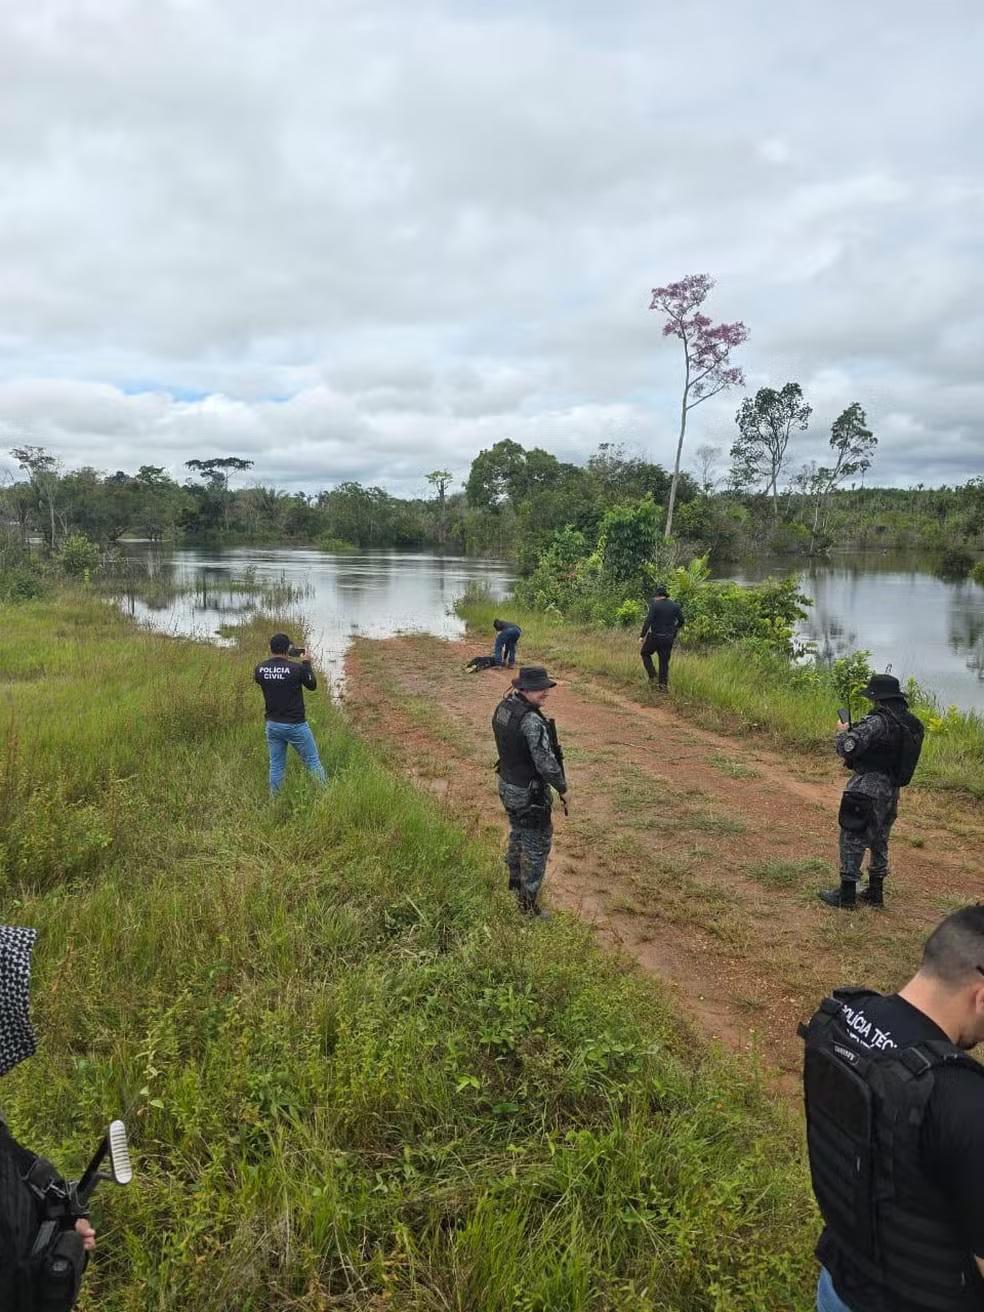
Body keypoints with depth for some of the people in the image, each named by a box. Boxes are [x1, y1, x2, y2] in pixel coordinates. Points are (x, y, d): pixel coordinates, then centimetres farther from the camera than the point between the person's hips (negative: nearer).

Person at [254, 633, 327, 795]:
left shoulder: (260, 669, -6)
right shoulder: (297, 668, -18)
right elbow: (312, 685, 0)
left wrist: (276, 660, 17)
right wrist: (307, 663, 10)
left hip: (273, 725, 4)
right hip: (296, 725, -4)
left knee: (276, 766, 14)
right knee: (313, 762, 8)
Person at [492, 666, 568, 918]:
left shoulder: (503, 707, -5)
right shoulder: (532, 721, -31)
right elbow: (546, 762, -27)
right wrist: (563, 788, -13)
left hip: (506, 786, 9)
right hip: (529, 795, -9)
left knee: (517, 835, 30)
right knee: (537, 848, 9)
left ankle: (515, 881, 50)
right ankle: (528, 904, 20)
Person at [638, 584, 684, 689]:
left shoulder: (654, 605, -10)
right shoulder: (675, 605, 4)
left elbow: (648, 621, -19)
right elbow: (681, 621, 9)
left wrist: (642, 636, -18)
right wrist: (674, 633, 23)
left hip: (655, 637, -4)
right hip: (668, 639, 4)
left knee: (645, 653, 19)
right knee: (664, 661, 13)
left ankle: (652, 675, 7)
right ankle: (663, 684, 11)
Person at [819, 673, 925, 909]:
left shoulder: (877, 722, -21)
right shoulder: (913, 724, 5)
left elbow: (847, 749, -22)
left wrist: (843, 731, -1)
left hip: (866, 790, -8)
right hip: (891, 791, 8)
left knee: (852, 839, 2)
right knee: (879, 841, 20)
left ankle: (847, 894, 8)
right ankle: (875, 892, 28)